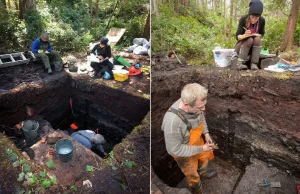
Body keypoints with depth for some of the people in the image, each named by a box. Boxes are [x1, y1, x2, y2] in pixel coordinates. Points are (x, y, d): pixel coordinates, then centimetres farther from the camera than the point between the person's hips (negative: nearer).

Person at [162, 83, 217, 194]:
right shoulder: (172, 121, -46)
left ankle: (203, 173, 69)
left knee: (204, 158, 34)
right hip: (183, 152, -5)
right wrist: (201, 149, -27)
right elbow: (174, 149, -32)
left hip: (197, 140, 6)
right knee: (193, 175, 23)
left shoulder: (195, 105, -26)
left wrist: (206, 133, -9)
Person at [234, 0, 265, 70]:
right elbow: (237, 36, -21)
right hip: (241, 46, -2)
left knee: (257, 39, -27)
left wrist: (256, 35, -21)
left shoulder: (262, 20, -11)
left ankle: (254, 63, -30)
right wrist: (245, 35, -42)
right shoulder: (243, 19, -19)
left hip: (253, 47, 2)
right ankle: (240, 63, -32)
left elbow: (262, 34, 1)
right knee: (249, 40, -31)